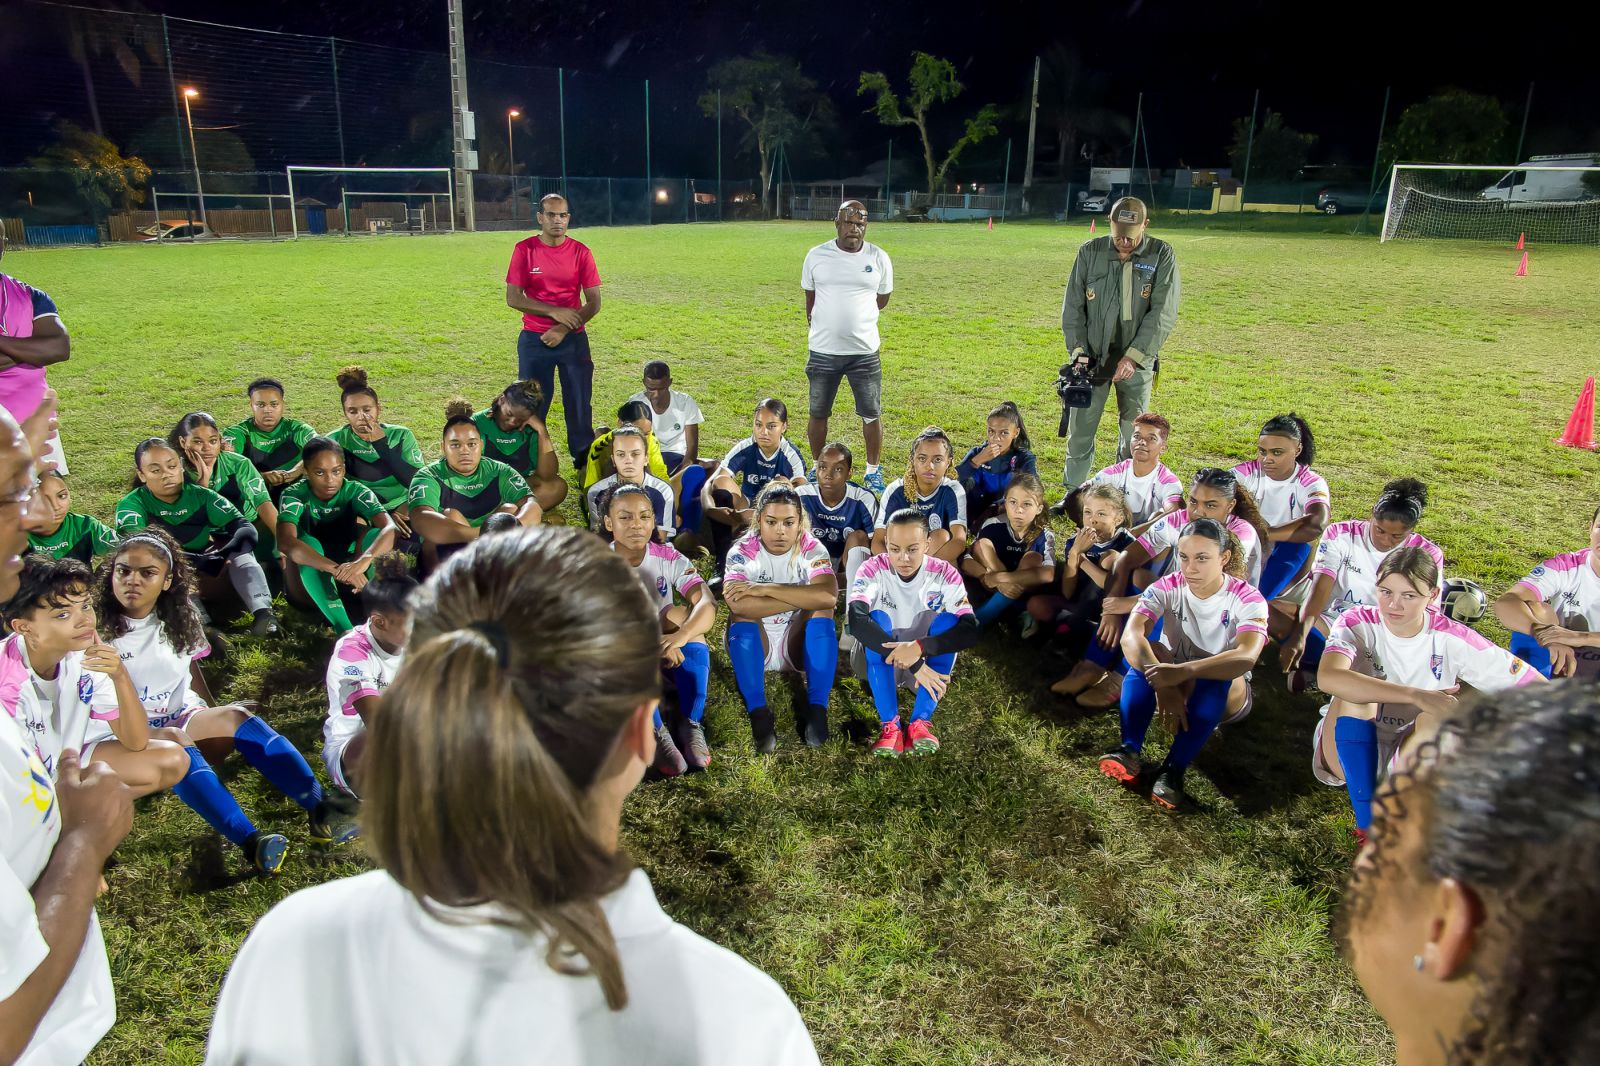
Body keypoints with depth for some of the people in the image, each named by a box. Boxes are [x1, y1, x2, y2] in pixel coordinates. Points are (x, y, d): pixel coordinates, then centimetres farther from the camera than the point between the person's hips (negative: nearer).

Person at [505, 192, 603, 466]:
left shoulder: (581, 252, 0)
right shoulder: (524, 249, -1)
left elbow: (594, 303, -2)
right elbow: (513, 298, -5)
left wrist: (563, 330, -11)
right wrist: (554, 311, -14)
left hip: (573, 340, 0)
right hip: (534, 340, 0)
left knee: (579, 402, 4)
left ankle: (584, 461, 14)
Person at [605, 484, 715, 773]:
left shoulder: (669, 558, -9)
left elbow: (708, 604, -24)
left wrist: (680, 636, -45)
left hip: (671, 654, 2)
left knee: (680, 613, -28)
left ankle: (689, 723, -21)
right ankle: (656, 733, -27)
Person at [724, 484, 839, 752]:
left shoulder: (812, 549, -10)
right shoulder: (742, 552, -13)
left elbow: (828, 596, -31)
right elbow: (738, 604, -34)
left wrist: (765, 589, -31)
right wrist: (803, 596, -29)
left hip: (797, 644, 1)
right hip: (754, 648, -1)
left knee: (821, 608, -25)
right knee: (742, 614, -29)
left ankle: (816, 709, -26)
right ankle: (758, 712, -30)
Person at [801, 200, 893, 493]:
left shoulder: (879, 258, -2)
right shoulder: (816, 256, -2)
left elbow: (882, 299, 11)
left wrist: (854, 316, 10)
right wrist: (821, 327, 13)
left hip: (865, 351, 0)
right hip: (823, 351, 0)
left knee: (871, 414, 6)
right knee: (818, 413, 11)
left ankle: (873, 472, 22)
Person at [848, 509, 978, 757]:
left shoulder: (945, 574, -14)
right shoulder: (873, 569, -18)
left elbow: (971, 631, -26)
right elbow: (857, 622, -36)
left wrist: (919, 648, -42)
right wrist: (914, 664, -43)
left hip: (928, 662, 1)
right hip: (880, 661, -1)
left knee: (948, 620, -25)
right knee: (877, 618, -29)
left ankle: (920, 722, -31)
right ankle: (889, 725, -35)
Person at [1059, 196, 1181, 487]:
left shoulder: (1162, 255, -5)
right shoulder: (1090, 252, 0)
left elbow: (1163, 314, -10)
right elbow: (1072, 307, 4)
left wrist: (1134, 356, -18)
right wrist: (1078, 350, -7)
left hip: (1138, 362, -1)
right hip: (1092, 358, 1)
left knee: (1134, 439, 8)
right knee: (1080, 434, 2)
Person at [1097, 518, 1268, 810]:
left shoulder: (1247, 599, -18)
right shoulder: (1167, 588, -13)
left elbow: (1246, 657, -39)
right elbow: (1130, 638, -31)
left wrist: (1184, 671, -54)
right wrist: (1163, 684, -47)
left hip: (1224, 697, -1)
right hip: (1172, 682, 2)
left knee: (1217, 675, -36)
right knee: (1147, 653, -30)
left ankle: (1174, 768, -38)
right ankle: (1130, 752, -38)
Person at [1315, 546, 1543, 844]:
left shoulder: (1451, 639, -10)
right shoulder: (1358, 623, -17)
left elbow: (1537, 686, -9)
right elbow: (1328, 678, -38)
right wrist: (1415, 695, -44)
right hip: (1349, 749, -1)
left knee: (1439, 715, -27)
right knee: (1354, 695, -31)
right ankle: (1367, 826, -26)